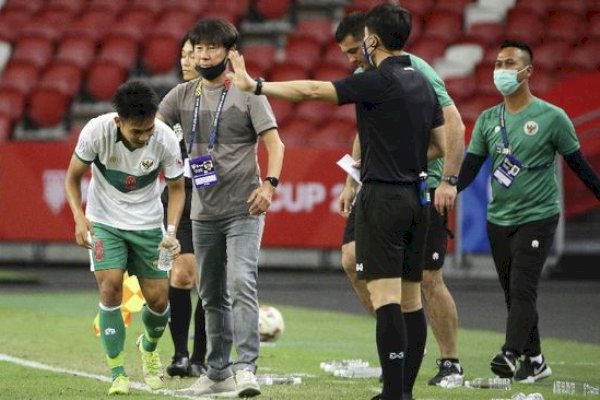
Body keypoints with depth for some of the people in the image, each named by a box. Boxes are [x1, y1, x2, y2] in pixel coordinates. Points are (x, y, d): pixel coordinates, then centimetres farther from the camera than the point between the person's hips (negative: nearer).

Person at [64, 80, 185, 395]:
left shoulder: (165, 139, -21)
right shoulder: (96, 131, -24)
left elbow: (177, 188, -5)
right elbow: (72, 177, -7)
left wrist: (171, 231, -18)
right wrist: (79, 218, -22)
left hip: (148, 224, 1)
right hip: (105, 221, -1)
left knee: (158, 299, 0)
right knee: (110, 287, -18)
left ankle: (149, 347, 35)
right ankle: (118, 374, -8)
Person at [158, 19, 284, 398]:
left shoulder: (247, 94, -3)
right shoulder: (183, 95, 9)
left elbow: (274, 143, -7)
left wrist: (269, 184, -21)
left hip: (244, 209, -5)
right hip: (204, 212, 5)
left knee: (241, 284, -20)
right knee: (212, 296, 12)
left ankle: (246, 368, -23)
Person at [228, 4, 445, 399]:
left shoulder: (378, 81, -12)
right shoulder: (422, 83, 11)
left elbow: (312, 90, -14)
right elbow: (441, 146, 16)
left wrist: (255, 85, -8)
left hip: (383, 197, -8)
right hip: (416, 196, 8)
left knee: (386, 298, -10)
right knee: (411, 300, 9)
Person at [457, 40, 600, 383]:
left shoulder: (552, 117, -5)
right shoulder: (488, 120, 7)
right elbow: (469, 170, 4)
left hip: (537, 217, -5)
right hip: (499, 220, 5)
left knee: (522, 289, -16)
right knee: (514, 293, 7)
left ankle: (510, 355, -23)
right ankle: (534, 361, 16)